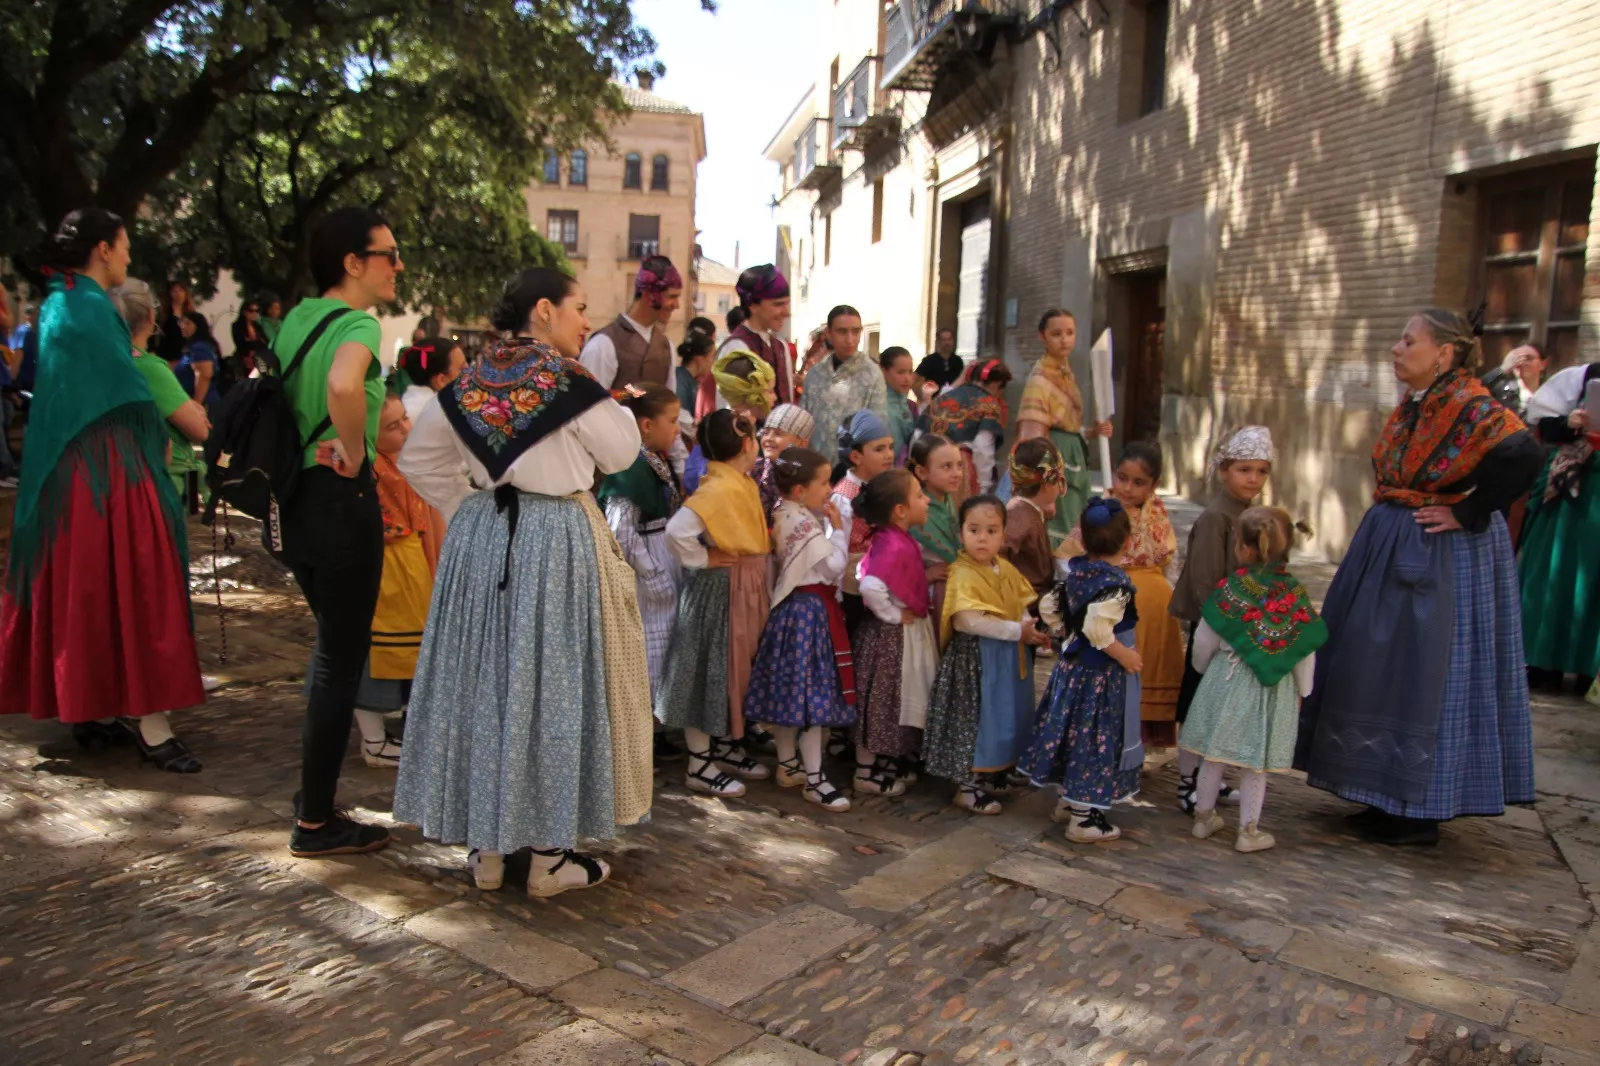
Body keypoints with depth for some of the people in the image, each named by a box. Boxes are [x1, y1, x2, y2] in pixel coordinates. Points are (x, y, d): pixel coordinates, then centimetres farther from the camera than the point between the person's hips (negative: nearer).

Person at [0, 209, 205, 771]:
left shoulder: (58, 304, 15)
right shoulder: (88, 306, -13)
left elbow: (88, 387, 16)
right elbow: (127, 393, -12)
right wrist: (159, 440, 3)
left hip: (70, 470, 9)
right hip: (108, 470, -9)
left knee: (83, 588, 13)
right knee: (128, 586, -8)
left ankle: (91, 709, 21)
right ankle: (147, 720, -6)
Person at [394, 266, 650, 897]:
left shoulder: (469, 383, 6)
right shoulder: (568, 381, -11)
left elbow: (417, 459, 11)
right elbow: (621, 455, -3)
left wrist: (471, 509, 12)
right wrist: (605, 399, 8)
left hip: (481, 539, 6)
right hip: (557, 543, -6)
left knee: (484, 680, 13)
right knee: (552, 686, 3)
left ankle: (487, 848, 23)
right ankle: (548, 855, 12)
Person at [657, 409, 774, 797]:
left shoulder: (743, 484, 7)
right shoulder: (718, 488, -22)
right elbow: (677, 530, -34)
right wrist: (704, 560, -20)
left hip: (747, 589, 10)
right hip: (720, 591, -10)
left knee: (738, 670, 18)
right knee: (712, 672, 1)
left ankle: (727, 749, 33)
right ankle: (699, 765, 12)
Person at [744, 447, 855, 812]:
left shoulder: (784, 516, 9)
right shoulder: (806, 523, -20)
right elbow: (834, 566, -17)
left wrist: (827, 525, 11)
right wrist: (838, 530, -7)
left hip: (791, 605, 10)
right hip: (810, 609, -10)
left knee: (789, 687, 14)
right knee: (811, 690, -6)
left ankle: (787, 765, 25)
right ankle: (813, 779, -2)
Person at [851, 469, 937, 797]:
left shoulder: (896, 541, 3)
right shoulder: (894, 546, -27)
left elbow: (863, 569, 14)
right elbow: (869, 587, -38)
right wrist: (893, 615, -22)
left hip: (907, 633, 10)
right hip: (891, 635, -10)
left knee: (896, 703, 20)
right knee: (880, 703, 4)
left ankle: (887, 763, 35)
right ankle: (867, 772, 17)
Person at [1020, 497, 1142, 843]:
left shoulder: (1075, 572, 1)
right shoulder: (1115, 584, -22)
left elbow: (1048, 608, 8)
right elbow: (1098, 628, -30)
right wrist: (1123, 655, -17)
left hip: (1072, 665, 8)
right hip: (1102, 674, -8)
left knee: (1073, 731, 19)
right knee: (1095, 738, 0)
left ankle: (1068, 800, 34)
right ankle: (1084, 818, 7)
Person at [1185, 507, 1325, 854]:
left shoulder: (1230, 588, -12)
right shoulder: (1296, 595, -8)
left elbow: (1205, 640, -5)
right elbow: (1305, 652, -3)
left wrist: (1204, 667, 16)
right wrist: (1302, 690, 12)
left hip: (1226, 680, 0)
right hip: (1272, 690, 0)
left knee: (1215, 753, 13)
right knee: (1257, 763, 9)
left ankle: (1204, 816, 27)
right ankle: (1249, 831, 17)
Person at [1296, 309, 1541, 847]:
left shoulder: (1467, 405, -17)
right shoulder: (1414, 406, 10)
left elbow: (1522, 453, -32)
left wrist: (1466, 513, -23)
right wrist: (1385, 518, 9)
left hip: (1442, 560, -9)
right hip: (1394, 551, 9)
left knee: (1424, 674, -1)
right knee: (1389, 671, 14)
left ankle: (1421, 814, 12)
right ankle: (1393, 799, 27)